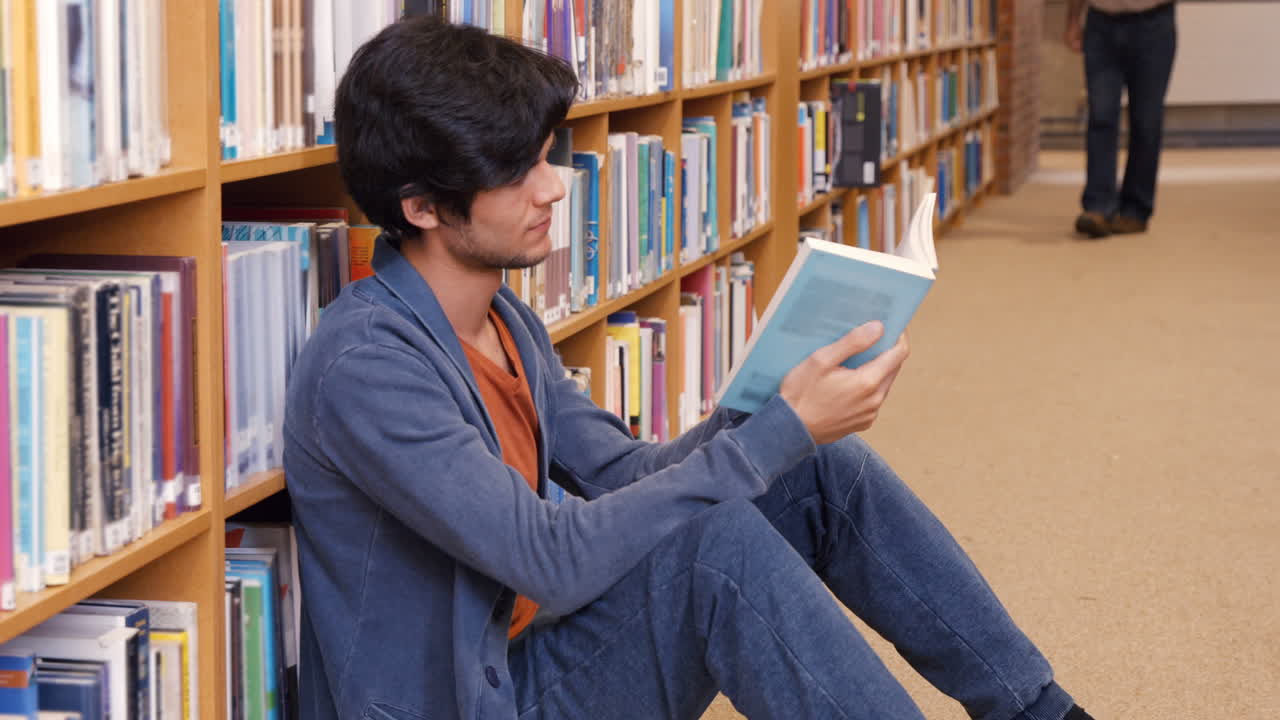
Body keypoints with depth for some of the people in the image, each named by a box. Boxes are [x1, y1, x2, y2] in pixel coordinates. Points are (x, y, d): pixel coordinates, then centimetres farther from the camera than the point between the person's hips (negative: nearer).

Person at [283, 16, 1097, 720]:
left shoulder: (503, 318, 7)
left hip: (530, 654, 9)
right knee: (717, 543, -31)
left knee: (824, 472, -3)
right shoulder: (365, 366, -24)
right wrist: (781, 431, -26)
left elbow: (623, 473, 9)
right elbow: (551, 559, -29)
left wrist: (768, 404, -10)